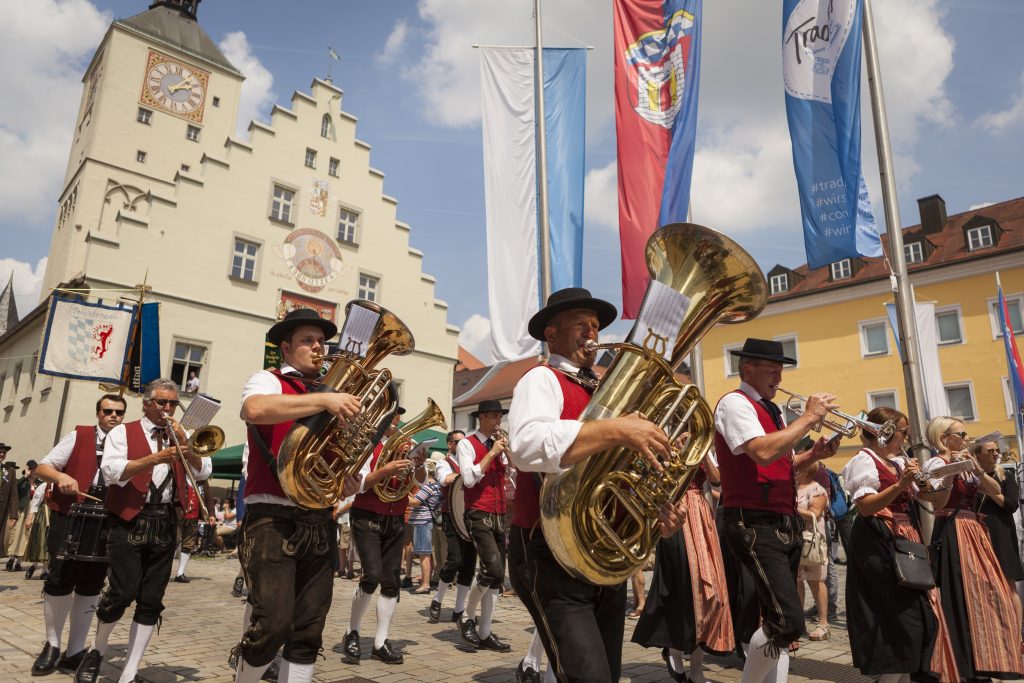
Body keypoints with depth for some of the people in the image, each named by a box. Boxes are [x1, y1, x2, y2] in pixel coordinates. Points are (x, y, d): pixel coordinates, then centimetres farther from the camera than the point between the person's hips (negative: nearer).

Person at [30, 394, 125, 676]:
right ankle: (52, 646, 25)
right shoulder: (78, 436, 2)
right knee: (59, 581, 2)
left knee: (91, 587, 7)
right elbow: (42, 468, -2)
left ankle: (74, 653, 20)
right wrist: (61, 476, -22)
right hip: (70, 518, -2)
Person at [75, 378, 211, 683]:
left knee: (151, 601, 3)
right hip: (130, 522, -4)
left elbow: (204, 470, 5)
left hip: (165, 525, 4)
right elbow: (111, 472, -12)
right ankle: (96, 651, 19)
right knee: (123, 593, -11)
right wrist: (154, 458, -23)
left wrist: (184, 444, -8)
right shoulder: (123, 432, 5)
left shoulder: (179, 436, 17)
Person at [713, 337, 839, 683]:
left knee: (779, 621, 12)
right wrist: (809, 417, -15)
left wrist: (812, 455, 7)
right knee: (788, 621, -17)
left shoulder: (771, 410, 19)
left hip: (787, 523, 10)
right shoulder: (734, 402, -9)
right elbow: (763, 453, -25)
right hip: (754, 523, -9)